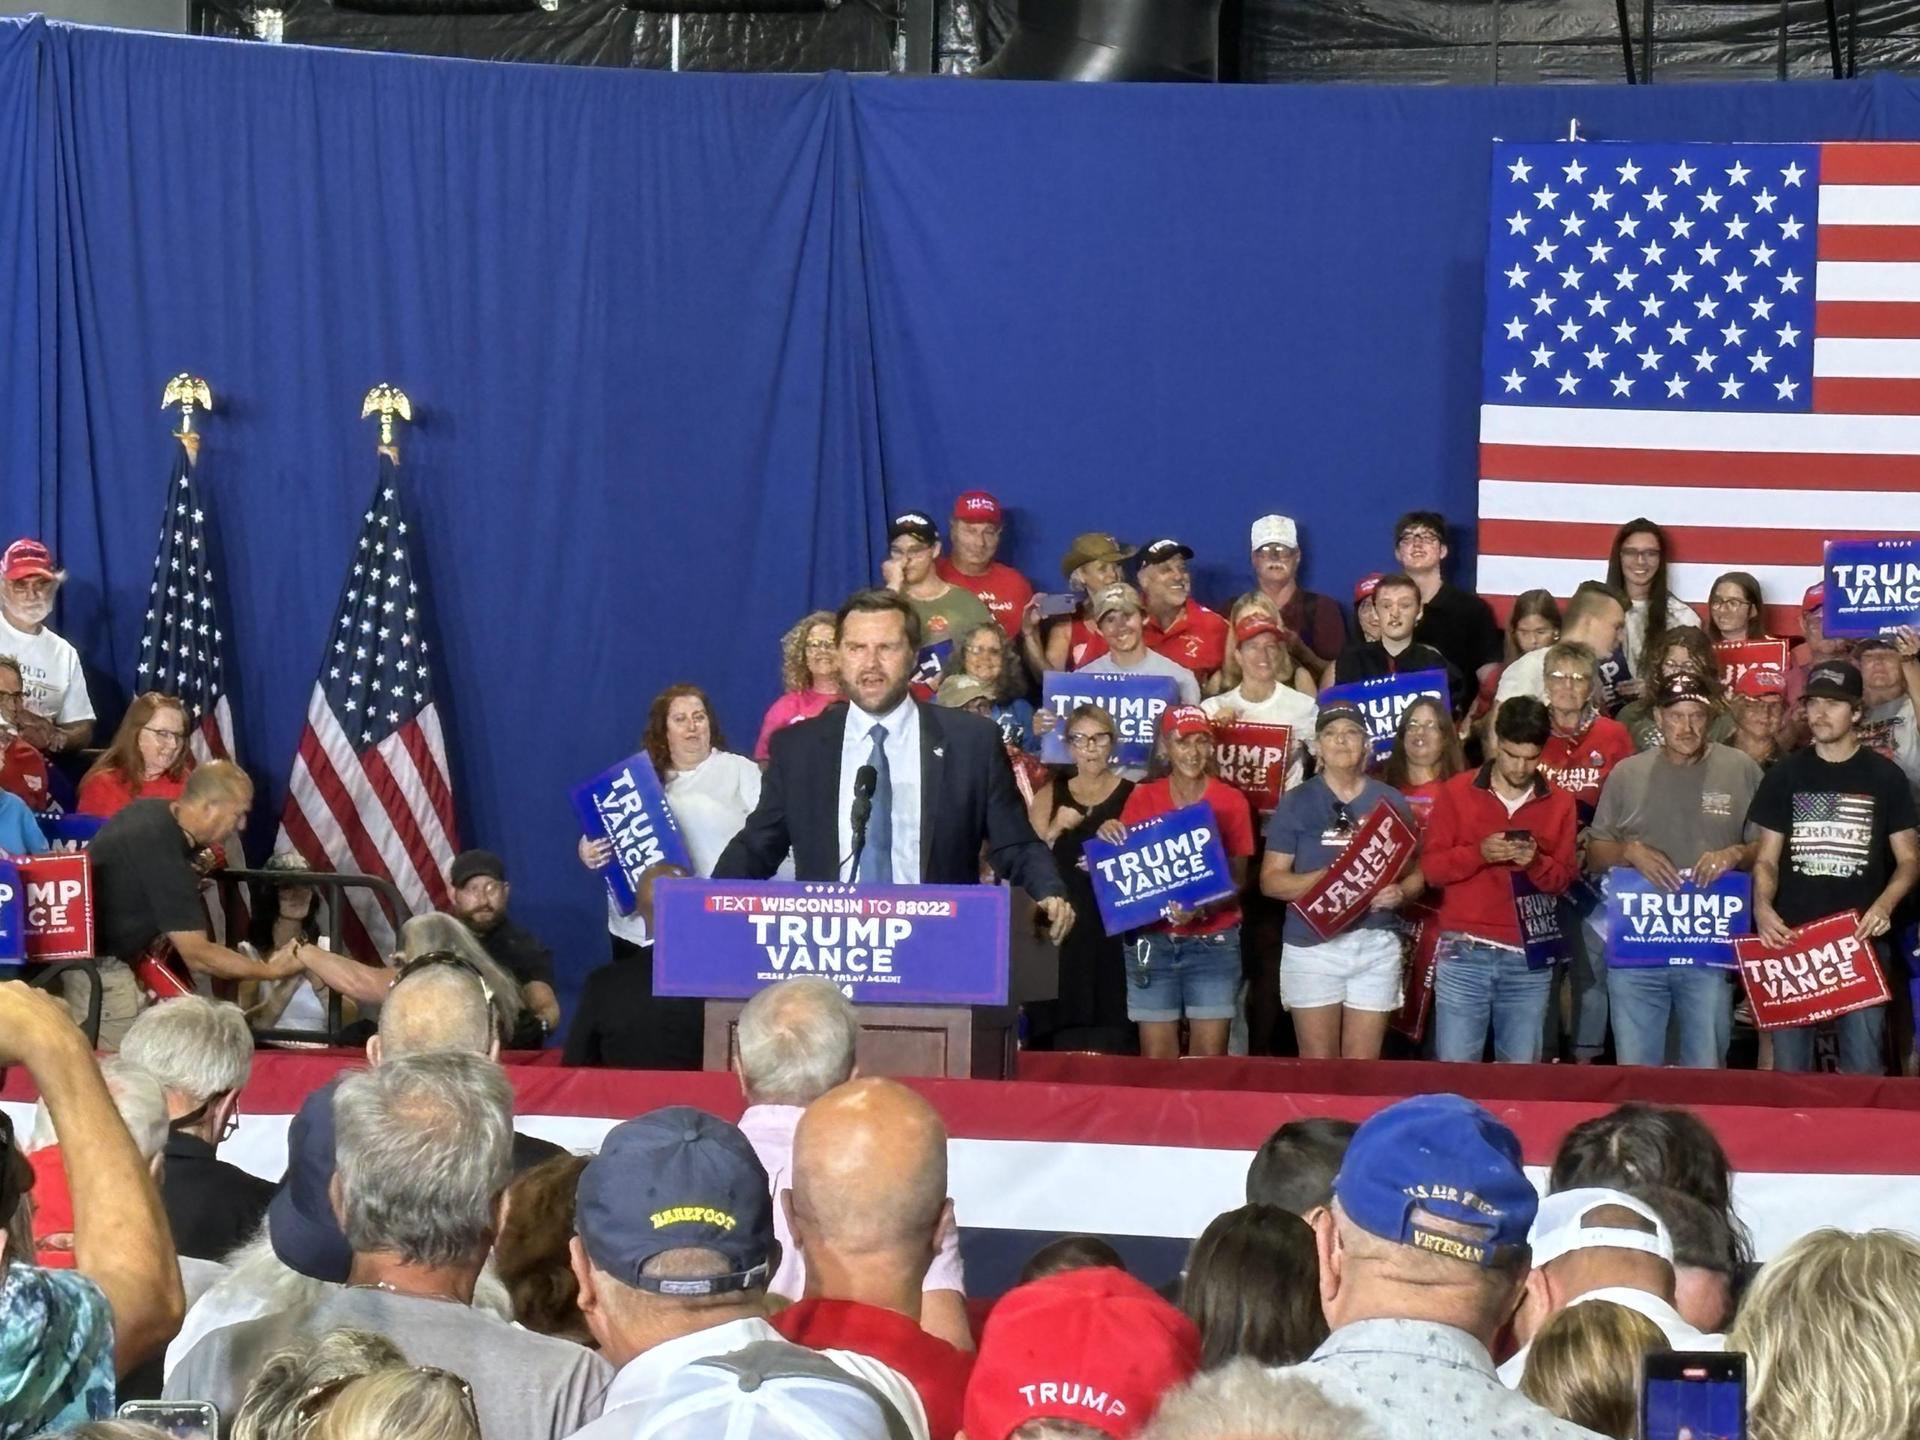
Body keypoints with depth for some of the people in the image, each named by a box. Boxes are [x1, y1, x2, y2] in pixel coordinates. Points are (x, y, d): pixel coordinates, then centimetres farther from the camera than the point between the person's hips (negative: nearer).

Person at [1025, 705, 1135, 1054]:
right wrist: (1054, 830, -7)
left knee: (1110, 1045, -8)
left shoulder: (1133, 796, 5)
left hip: (1114, 934, -2)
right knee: (1062, 1040, -4)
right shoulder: (1051, 796, 13)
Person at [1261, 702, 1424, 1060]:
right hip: (1313, 945, -1)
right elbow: (1271, 880, 0)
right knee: (1317, 1068, 0)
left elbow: (1416, 873, 13)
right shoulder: (1296, 803, 3)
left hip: (1377, 945, 2)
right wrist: (1323, 879, -16)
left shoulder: (1391, 802, 9)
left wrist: (1400, 893, -10)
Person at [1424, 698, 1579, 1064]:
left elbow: (1563, 880, 10)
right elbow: (1430, 866, 2)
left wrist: (1536, 862, -11)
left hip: (1529, 958, 1)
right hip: (1464, 952, -1)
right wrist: (1479, 853, -15)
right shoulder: (1457, 792, 5)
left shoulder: (1559, 804, 10)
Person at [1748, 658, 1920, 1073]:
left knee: (1863, 1068, -2)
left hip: (1861, 941, -1)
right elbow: (1767, 858, 8)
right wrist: (1762, 906, -13)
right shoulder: (1785, 775, 7)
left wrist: (1884, 905, -15)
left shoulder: (1884, 777, 3)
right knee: (1788, 1066, 5)